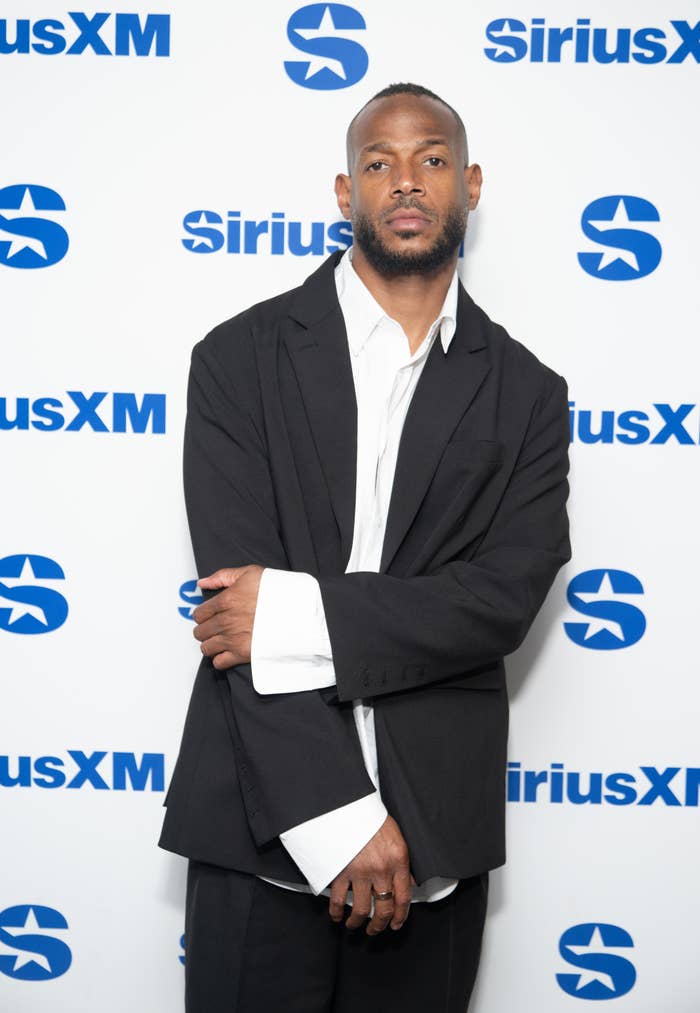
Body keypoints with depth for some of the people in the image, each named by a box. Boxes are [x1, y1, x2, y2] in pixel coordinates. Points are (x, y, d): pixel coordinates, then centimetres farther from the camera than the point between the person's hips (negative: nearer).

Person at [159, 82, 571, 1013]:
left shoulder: (526, 392, 5)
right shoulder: (240, 359, -1)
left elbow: (507, 594, -7)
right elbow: (239, 591, -10)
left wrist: (305, 616, -18)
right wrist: (340, 820, -16)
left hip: (435, 838, 2)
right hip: (265, 829, -1)